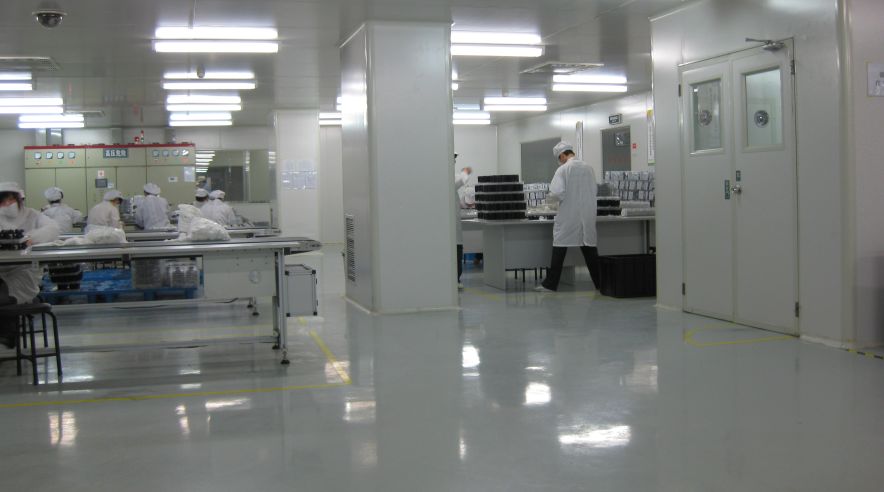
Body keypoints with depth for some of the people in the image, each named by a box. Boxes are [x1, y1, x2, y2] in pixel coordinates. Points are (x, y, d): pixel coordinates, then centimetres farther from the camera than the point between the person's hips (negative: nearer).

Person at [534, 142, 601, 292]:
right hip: (587, 215, 5)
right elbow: (594, 191, 12)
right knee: (589, 247, 11)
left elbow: (557, 193, -16)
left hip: (568, 216, -4)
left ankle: (550, 284, 2)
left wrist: (549, 199, 4)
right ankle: (600, 282, 13)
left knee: (560, 248, 1)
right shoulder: (589, 168, 6)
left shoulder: (563, 169, -9)